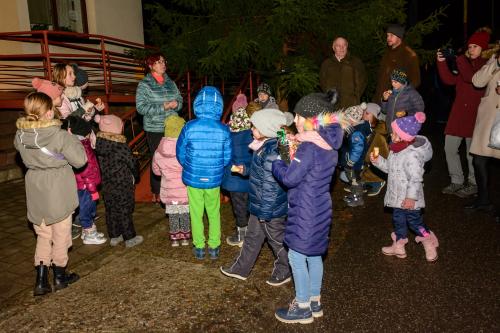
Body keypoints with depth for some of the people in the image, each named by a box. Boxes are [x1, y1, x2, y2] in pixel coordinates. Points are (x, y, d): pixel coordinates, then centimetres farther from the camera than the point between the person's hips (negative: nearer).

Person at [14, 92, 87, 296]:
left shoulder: (20, 135, -5)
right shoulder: (60, 136, -21)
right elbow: (80, 160, -15)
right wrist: (74, 141, -1)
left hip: (35, 191, 5)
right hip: (58, 191, -5)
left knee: (43, 235, 19)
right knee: (60, 235, 13)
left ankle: (41, 281, 19)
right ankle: (60, 277, 29)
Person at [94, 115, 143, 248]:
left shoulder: (98, 142, -4)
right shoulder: (121, 145, -22)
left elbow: (101, 162, 4)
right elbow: (132, 162, -13)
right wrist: (136, 175, 5)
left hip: (106, 185, 6)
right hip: (122, 185, -6)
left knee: (111, 210, 16)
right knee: (125, 211, 5)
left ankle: (114, 236, 28)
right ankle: (130, 238, 15)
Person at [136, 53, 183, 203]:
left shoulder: (170, 83, 10)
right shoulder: (144, 85, -5)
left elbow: (180, 100, 16)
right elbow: (141, 107, -14)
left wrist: (176, 104, -8)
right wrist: (163, 107, -19)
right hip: (155, 130, -4)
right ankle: (156, 194, 17)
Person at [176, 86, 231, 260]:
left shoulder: (189, 127, -15)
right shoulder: (223, 130, -14)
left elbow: (180, 154, -5)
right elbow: (227, 158, -6)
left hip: (193, 179, 0)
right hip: (214, 180, 1)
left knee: (196, 214, 16)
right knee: (214, 213, 19)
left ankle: (199, 248, 29)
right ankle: (214, 247, 30)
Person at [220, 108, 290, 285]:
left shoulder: (272, 153, -28)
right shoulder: (265, 146, 3)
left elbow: (270, 186, -26)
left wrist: (265, 212, -21)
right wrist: (244, 170, 11)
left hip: (270, 209, -10)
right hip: (260, 206, 10)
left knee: (277, 240, 11)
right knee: (252, 237, 22)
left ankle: (284, 272, 33)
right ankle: (240, 268, 38)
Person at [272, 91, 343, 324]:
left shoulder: (309, 146, -22)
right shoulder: (328, 143, 7)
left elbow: (289, 178, -21)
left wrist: (276, 163, -3)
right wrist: (293, 155, 3)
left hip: (306, 212, -9)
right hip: (320, 208, 9)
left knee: (296, 257, 4)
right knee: (314, 255, 19)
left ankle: (303, 307, 18)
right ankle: (314, 301, 33)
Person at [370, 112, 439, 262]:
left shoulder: (412, 155, -27)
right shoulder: (396, 150, 2)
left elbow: (416, 179, -26)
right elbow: (390, 167, 15)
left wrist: (411, 197, -25)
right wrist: (378, 161, 0)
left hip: (408, 198, -9)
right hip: (397, 196, 9)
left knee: (414, 221, 5)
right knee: (398, 219, 19)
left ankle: (430, 243, 27)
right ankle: (398, 246, 34)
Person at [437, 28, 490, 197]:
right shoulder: (463, 62, 16)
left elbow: (472, 78, -19)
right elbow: (450, 80, 4)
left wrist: (460, 60, -13)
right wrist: (442, 62, -6)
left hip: (475, 113, -5)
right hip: (458, 112, 5)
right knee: (450, 148, 4)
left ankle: (473, 184, 15)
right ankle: (457, 181, 16)